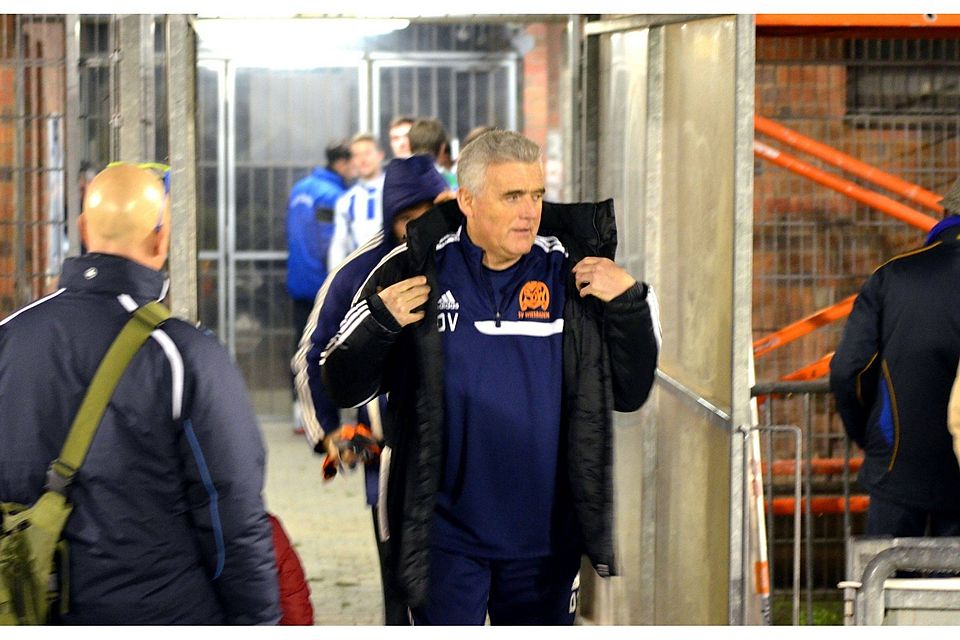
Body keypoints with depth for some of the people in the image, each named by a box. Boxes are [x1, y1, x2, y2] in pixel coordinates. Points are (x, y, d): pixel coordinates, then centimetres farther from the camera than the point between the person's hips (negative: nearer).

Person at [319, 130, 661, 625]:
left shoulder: (573, 272, 0)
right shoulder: (415, 271, -4)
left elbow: (630, 394, 5)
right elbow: (343, 388, 1)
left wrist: (630, 305, -10)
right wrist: (379, 321, -17)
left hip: (545, 535, 2)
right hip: (445, 534, -2)